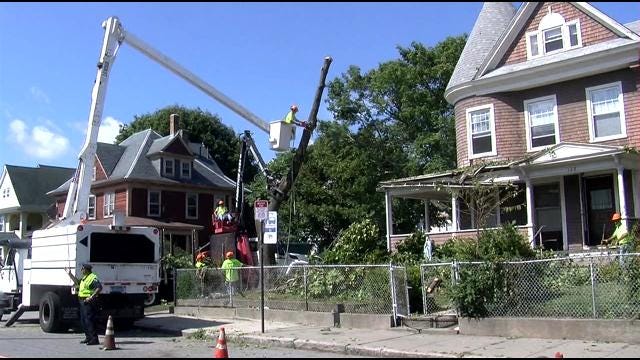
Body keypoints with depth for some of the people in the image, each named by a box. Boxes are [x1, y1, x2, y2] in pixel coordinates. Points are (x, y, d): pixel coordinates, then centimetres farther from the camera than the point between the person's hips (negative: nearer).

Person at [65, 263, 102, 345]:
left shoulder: (93, 278, -15)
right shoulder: (84, 278, 17)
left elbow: (99, 288, -24)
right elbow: (77, 282, 34)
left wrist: (92, 296, -29)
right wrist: (70, 274, 30)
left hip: (89, 302, -11)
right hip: (83, 302, 11)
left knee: (89, 320, -12)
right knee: (83, 320, 15)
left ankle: (94, 339, -10)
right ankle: (88, 337, 23)